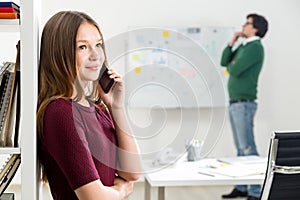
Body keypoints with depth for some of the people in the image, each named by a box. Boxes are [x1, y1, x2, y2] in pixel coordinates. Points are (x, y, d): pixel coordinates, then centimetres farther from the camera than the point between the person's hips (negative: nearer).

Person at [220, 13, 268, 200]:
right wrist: (231, 42, 6)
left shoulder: (255, 47, -12)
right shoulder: (243, 47, 16)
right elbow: (224, 62, 13)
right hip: (235, 102, 9)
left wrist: (232, 65, 3)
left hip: (244, 103, -9)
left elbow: (234, 70, -19)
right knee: (241, 148, 11)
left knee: (248, 148, -10)